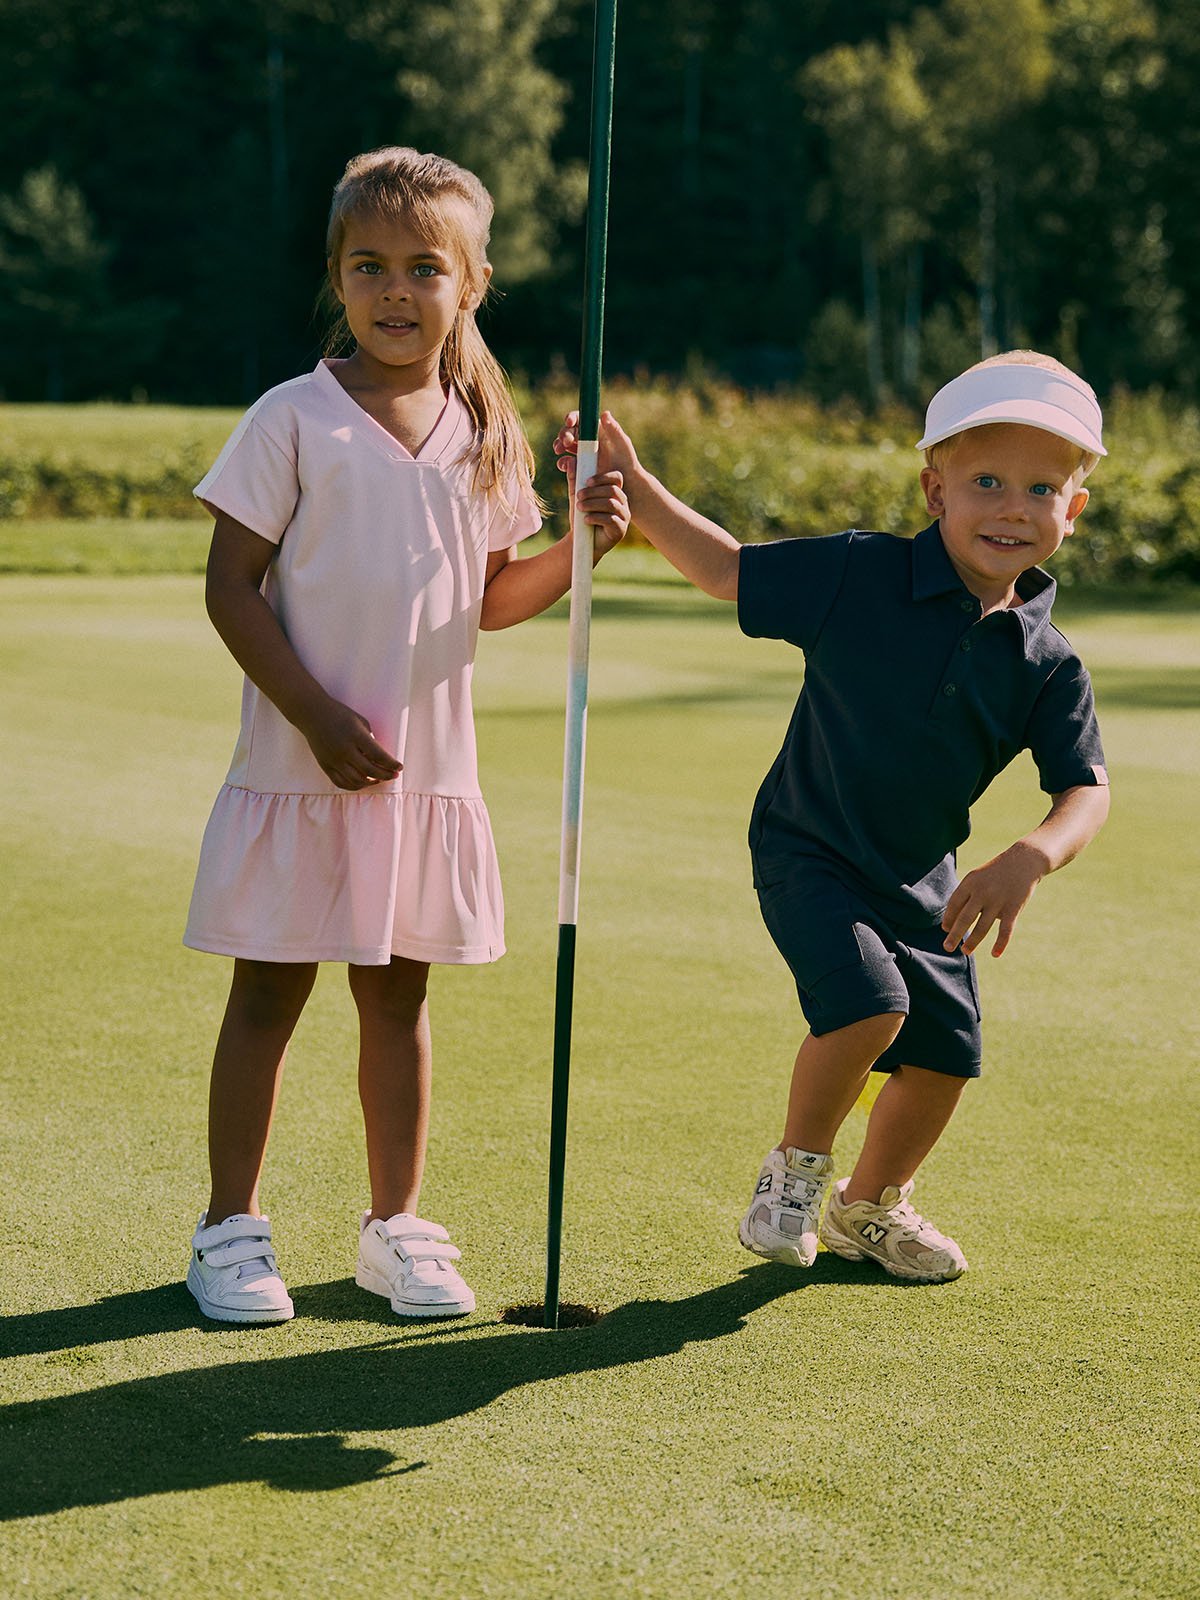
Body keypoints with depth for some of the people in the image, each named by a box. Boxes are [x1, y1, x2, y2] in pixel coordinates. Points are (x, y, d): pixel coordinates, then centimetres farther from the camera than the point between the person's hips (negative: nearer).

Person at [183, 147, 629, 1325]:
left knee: (398, 995, 12)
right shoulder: (293, 421, -7)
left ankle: (395, 1225, 23)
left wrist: (580, 544, -3)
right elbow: (231, 587, -9)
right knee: (268, 995, 4)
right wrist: (318, 717, -16)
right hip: (299, 770, -4)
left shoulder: (483, 435, 7)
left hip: (431, 771, 4)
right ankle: (231, 1226, 17)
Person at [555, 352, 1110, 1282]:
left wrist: (1028, 860, -33)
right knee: (868, 1005, -24)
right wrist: (633, 486, -16)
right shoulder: (858, 576, -16)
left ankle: (869, 1206, 36)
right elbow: (730, 570, -7)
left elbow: (1085, 791, -13)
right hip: (808, 851, -4)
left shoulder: (1049, 666, -9)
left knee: (945, 1053, 7)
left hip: (922, 880, 5)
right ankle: (795, 1169, 4)